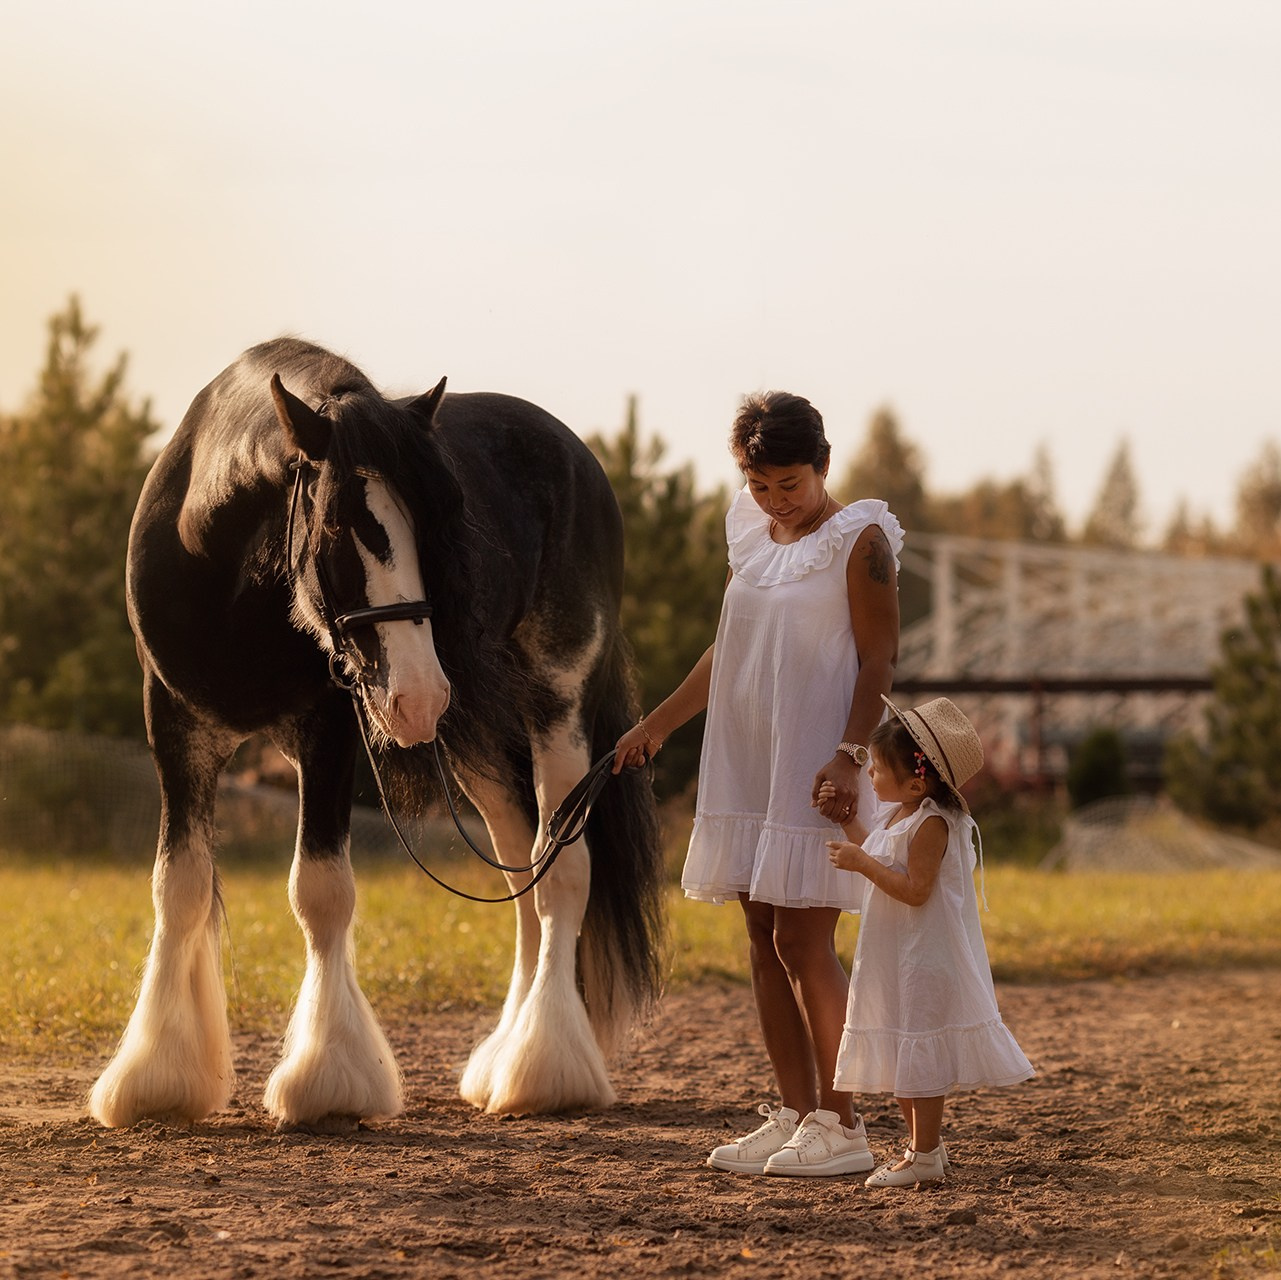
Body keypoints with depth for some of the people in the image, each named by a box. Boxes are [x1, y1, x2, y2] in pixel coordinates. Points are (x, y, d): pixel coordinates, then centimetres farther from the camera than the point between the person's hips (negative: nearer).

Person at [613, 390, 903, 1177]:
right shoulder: (754, 537, 13)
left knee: (804, 940, -10)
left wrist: (849, 756, -21)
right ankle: (795, 1117, 13)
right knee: (765, 941, 7)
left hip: (816, 767, -8)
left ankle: (841, 1125, -4)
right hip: (747, 759, 8)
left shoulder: (859, 540, -8)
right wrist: (660, 723, 21)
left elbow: (879, 659, -11)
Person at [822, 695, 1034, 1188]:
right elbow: (880, 859, 23)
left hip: (926, 959, -10)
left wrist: (861, 863, -26)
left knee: (919, 1055, -5)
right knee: (898, 1055, 16)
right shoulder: (899, 816, 9)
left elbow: (915, 889, -26)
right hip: (895, 961, 10)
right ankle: (924, 1145, 25)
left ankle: (925, 1155, 1)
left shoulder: (930, 824, -21)